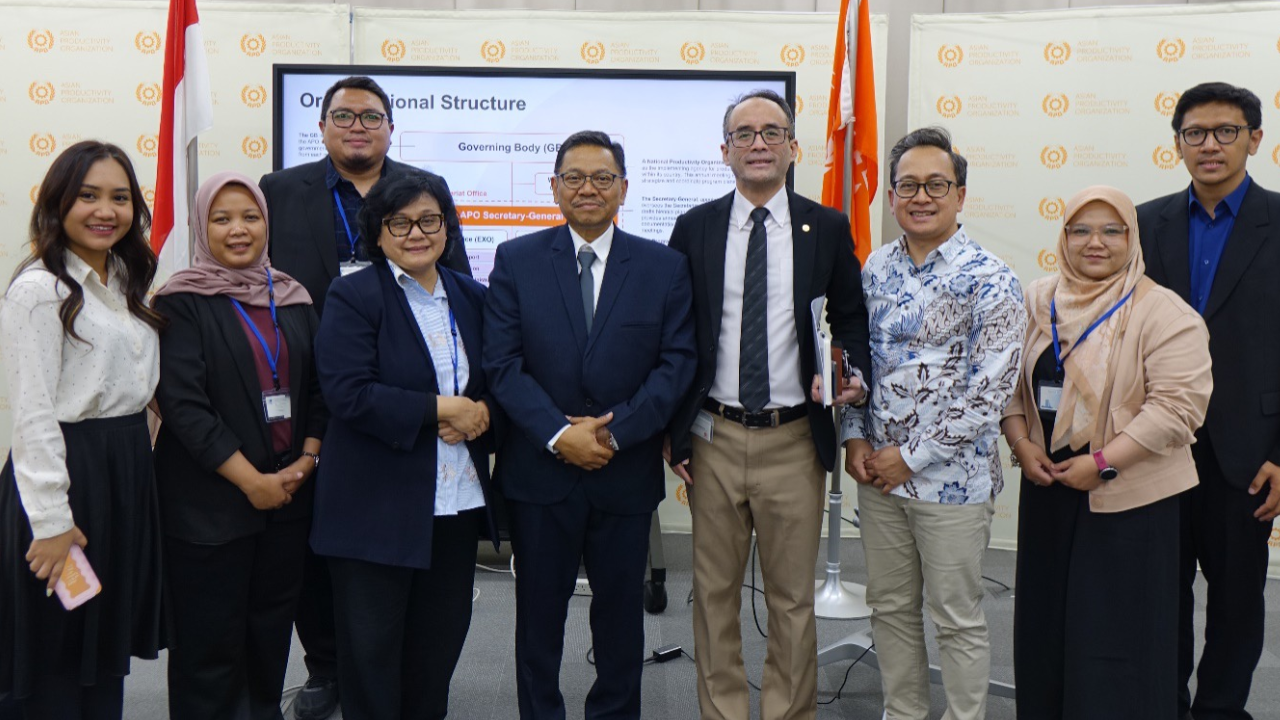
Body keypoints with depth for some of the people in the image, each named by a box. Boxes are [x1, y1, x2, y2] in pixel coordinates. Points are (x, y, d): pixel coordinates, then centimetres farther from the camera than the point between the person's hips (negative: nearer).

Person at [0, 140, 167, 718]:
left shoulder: (125, 283, 12)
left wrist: (132, 463, 11)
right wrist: (52, 521, -18)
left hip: (129, 468, 8)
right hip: (67, 471, -8)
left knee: (107, 645, 17)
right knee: (58, 657, 5)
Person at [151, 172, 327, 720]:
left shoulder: (293, 299, 10)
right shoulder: (182, 302, -5)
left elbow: (318, 386, 11)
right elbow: (183, 403, -13)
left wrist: (307, 459, -4)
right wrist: (251, 480, -15)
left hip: (289, 491, 5)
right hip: (209, 500, -4)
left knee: (272, 628, 13)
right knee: (211, 639, 3)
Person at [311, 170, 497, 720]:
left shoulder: (471, 297, 10)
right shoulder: (353, 297, -7)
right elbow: (349, 394, -18)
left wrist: (480, 413, -9)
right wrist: (441, 409, -18)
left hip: (459, 499, 5)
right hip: (378, 504, -5)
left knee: (442, 634, 16)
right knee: (372, 644, 8)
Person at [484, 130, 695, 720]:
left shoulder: (664, 267, 3)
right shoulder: (516, 260, 2)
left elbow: (677, 362, -3)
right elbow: (503, 362, -5)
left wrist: (615, 430, -14)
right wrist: (559, 435, -15)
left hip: (626, 470, 1)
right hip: (540, 470, 0)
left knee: (621, 610, 13)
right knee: (539, 611, 12)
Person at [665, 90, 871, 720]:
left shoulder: (827, 228, 3)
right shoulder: (694, 228, 4)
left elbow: (851, 318, 9)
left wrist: (856, 377, -13)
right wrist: (675, 433, 1)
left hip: (795, 439, 0)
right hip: (714, 437, 1)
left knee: (792, 597, 10)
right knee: (714, 593, 12)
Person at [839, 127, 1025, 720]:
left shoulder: (989, 281, -12)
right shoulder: (876, 268, 6)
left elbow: (991, 392, -16)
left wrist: (913, 457, -15)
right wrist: (854, 437, 0)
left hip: (950, 477, -5)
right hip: (877, 471, 6)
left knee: (958, 619, 8)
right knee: (890, 606, 18)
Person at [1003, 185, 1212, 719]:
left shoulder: (1163, 313, -9)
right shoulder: (1037, 303, 7)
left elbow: (1179, 403, -16)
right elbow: (1011, 382, 10)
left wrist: (1103, 463, -18)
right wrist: (1021, 445, -5)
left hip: (1127, 495, -5)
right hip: (1046, 487, 5)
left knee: (1117, 630, 3)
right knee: (1045, 618, 14)